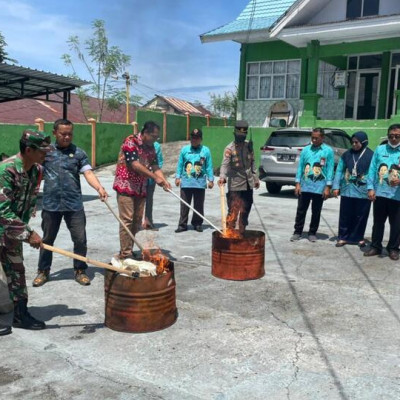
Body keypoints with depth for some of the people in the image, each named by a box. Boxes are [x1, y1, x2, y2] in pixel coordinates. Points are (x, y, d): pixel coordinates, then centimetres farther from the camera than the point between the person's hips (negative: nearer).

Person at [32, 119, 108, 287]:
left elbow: (88, 173, -9)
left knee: (80, 239, 2)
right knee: (47, 239, 12)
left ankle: (80, 271, 20)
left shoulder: (79, 153, 2)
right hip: (51, 204, 1)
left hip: (74, 204, 0)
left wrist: (99, 188, -27)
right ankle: (43, 271, 28)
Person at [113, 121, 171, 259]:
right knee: (127, 220, -9)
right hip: (126, 186, -7)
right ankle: (125, 253, -5)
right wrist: (155, 178, -25)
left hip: (140, 188, 8)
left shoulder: (151, 147, 9)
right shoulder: (130, 142, -14)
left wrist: (164, 181, -14)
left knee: (137, 220, 7)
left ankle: (129, 251, 15)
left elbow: (155, 166, 4)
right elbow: (135, 165, -23)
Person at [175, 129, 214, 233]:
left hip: (200, 182, 0)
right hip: (185, 182, 1)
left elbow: (209, 166, 3)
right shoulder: (184, 149, 4)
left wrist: (210, 180, 0)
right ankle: (182, 224, 10)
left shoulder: (206, 150, 1)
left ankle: (197, 224, 20)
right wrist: (178, 177, 4)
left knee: (199, 205, 8)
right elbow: (180, 164, 8)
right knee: (184, 205, 4)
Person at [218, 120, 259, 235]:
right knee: (233, 210, -8)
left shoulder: (249, 145, 6)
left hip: (248, 184, 6)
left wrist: (255, 178, 16)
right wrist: (222, 177, -40)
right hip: (235, 185, -6)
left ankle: (242, 232, 26)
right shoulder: (229, 148, -11)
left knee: (245, 210, 13)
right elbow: (225, 164, -23)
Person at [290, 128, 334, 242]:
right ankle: (297, 232, 14)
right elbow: (300, 167, 6)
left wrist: (328, 187, -8)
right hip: (304, 185, 2)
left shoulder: (328, 151, -2)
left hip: (319, 187, -2)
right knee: (301, 210, 5)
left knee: (316, 212, 9)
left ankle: (312, 233, 20)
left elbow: (330, 169, -4)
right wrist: (297, 183, 0)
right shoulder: (306, 150, 5)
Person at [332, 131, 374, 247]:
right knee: (345, 216, 6)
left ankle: (358, 238, 24)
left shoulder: (371, 155, -4)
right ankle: (343, 237, 17)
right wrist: (336, 186, 0)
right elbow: (339, 171, 7)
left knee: (360, 216, 9)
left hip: (362, 192, -2)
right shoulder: (347, 154, 6)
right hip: (347, 190, 2)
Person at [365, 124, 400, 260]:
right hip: (379, 193, 2)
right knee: (378, 222, 12)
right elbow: (372, 170, 4)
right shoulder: (380, 149, 6)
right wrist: (370, 188, -4)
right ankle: (375, 246, 24)